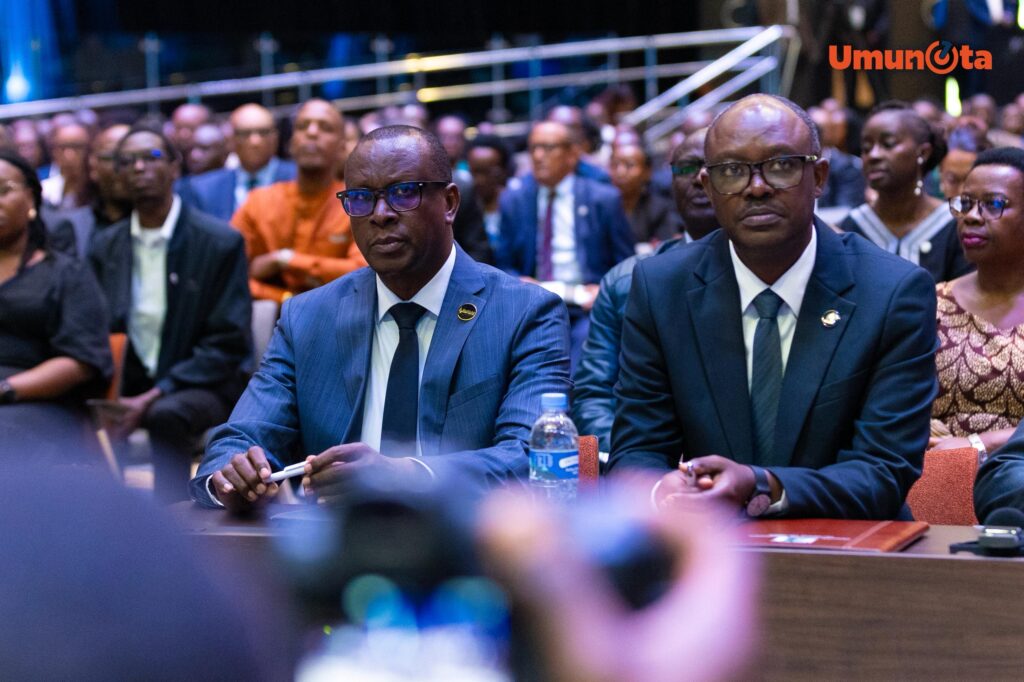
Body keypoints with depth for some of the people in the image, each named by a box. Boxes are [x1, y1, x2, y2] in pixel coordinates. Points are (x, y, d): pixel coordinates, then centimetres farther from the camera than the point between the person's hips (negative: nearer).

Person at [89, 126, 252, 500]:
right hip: (129, 384, 4)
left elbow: (228, 344, -9)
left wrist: (154, 396, -18)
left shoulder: (221, 242, -5)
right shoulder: (105, 246, 9)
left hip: (204, 385, -4)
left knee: (166, 414, -36)